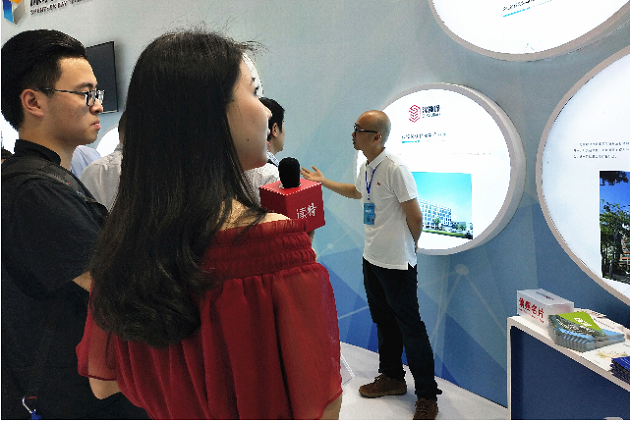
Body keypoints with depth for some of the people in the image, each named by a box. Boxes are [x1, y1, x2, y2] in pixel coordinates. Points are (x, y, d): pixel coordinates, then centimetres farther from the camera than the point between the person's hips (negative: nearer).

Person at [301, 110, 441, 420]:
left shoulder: (395, 168, -20)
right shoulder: (366, 168, 7)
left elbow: (415, 216, -16)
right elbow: (356, 192, 30)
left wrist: (408, 246, -1)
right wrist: (323, 181, 29)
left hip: (397, 264, -9)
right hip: (371, 258, 9)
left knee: (410, 327, 1)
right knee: (384, 322, 20)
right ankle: (392, 377, 38)